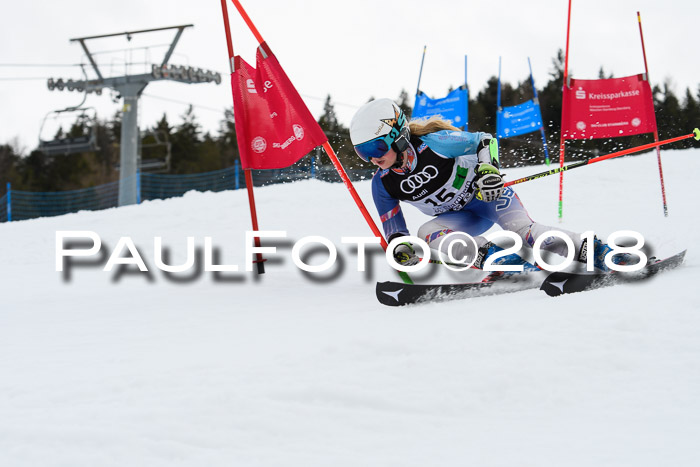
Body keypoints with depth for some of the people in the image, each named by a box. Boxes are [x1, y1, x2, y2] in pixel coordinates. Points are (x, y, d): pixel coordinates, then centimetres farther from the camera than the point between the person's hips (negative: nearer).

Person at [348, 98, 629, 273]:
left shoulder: (433, 144, -26)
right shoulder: (382, 185, -12)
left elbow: (485, 141, -14)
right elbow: (394, 230, -3)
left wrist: (488, 168, -34)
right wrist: (400, 250, -26)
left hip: (487, 192, -5)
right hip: (464, 218, 5)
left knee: (519, 228, -31)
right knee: (426, 234, -25)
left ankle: (591, 251, -28)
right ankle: (494, 257, -37)